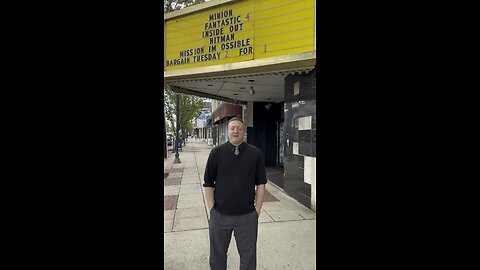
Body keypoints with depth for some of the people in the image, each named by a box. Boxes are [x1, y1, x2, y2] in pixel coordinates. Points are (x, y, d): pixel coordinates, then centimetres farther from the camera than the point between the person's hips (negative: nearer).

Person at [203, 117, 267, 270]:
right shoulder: (216, 153, -3)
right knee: (217, 256, 19)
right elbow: (208, 184, 0)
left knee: (248, 256, 16)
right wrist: (212, 209, -3)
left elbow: (261, 183, 1)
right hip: (219, 215, 1)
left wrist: (257, 210, -2)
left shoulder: (255, 153, -3)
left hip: (247, 216, 0)